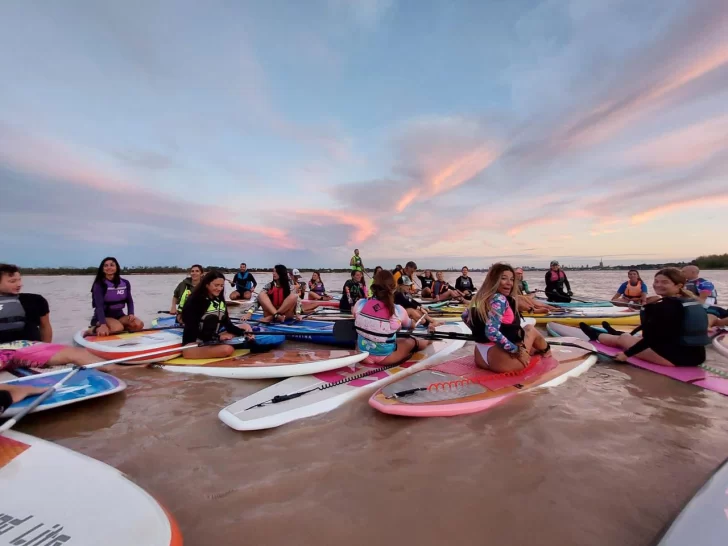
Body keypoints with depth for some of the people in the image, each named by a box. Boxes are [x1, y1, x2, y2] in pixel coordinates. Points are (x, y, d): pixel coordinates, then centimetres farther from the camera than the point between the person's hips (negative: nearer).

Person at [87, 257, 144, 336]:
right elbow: (99, 306, -23)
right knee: (118, 328, -35)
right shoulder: (99, 285, -12)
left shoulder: (125, 283, 2)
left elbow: (129, 301, 7)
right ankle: (93, 330, -9)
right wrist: (103, 324, -36)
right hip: (104, 316, -4)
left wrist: (131, 314, -13)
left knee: (139, 325, -22)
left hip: (119, 315, 4)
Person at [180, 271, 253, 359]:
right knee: (227, 349, -35)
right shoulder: (194, 301, -13)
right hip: (192, 346, -8)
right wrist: (218, 337, -23)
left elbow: (228, 324, 6)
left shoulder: (220, 301, 8)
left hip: (211, 341, 9)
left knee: (245, 326, -1)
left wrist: (244, 332, -11)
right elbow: (192, 329, -19)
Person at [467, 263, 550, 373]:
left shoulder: (483, 297, 7)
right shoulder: (499, 299, -17)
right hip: (502, 360, -8)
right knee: (531, 329, 19)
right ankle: (546, 351, 42)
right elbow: (492, 332, -27)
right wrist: (517, 351, -16)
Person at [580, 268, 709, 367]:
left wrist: (627, 353, -12)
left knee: (623, 339, 13)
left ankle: (596, 335, 40)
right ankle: (617, 334, 58)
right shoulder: (694, 303, 8)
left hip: (674, 356, -8)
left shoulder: (663, 307, -17)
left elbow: (651, 337, -19)